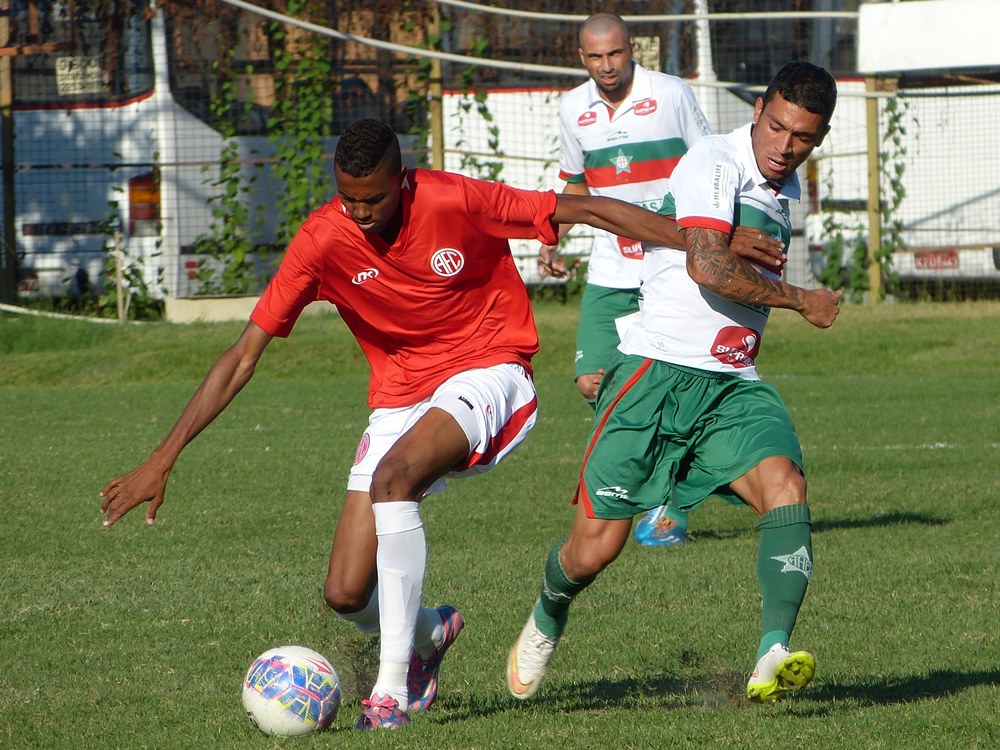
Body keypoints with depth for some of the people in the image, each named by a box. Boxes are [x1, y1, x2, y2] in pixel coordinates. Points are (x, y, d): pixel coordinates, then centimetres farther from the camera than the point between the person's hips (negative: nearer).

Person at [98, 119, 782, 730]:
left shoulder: (456, 202, -18)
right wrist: (163, 460, -13)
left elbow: (584, 210, -9)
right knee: (347, 595, -8)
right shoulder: (323, 241, -13)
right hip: (399, 396, 4)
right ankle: (430, 632, 30)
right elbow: (243, 357, -10)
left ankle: (394, 684, -27)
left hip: (486, 371, -4)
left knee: (392, 477, -34)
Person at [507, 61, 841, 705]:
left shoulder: (786, 190, 17)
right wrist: (801, 301, -13)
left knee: (785, 484, -24)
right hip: (660, 370, -6)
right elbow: (708, 266, -24)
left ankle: (773, 658, -34)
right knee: (597, 546, -4)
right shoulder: (714, 162, -11)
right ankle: (547, 620, 30)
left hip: (735, 386, 6)